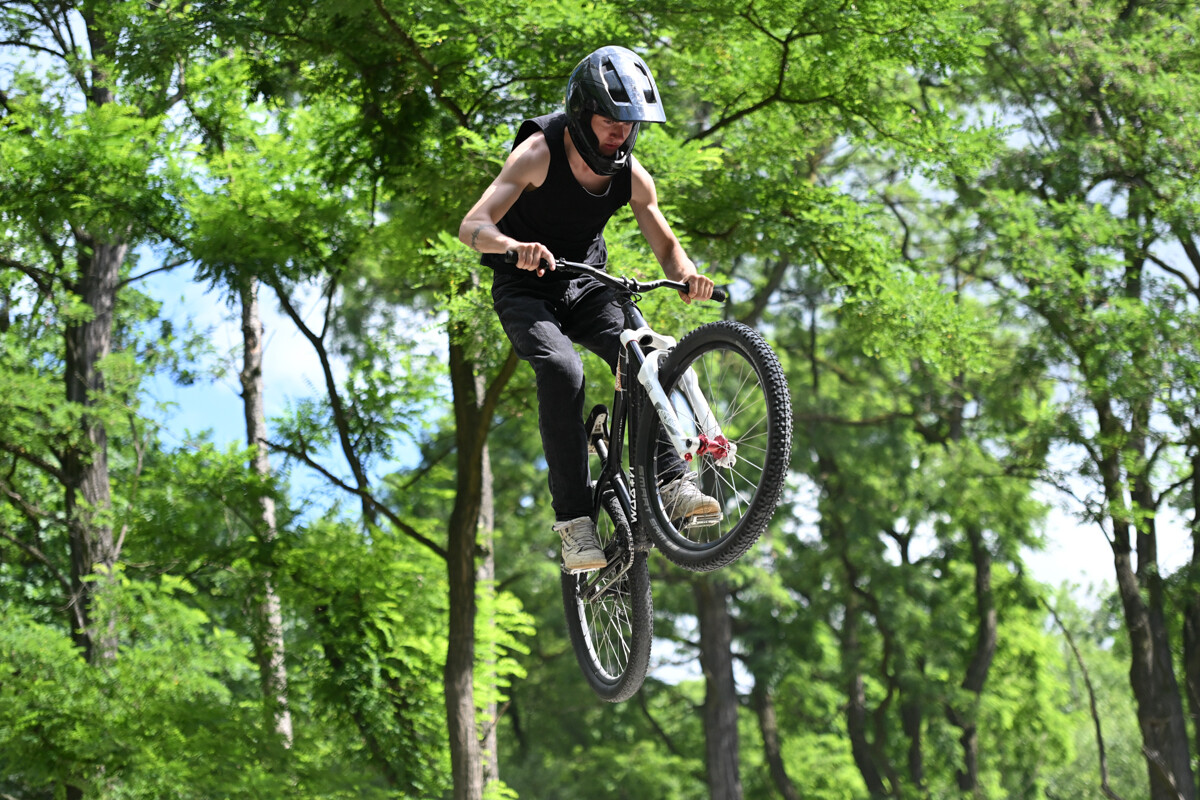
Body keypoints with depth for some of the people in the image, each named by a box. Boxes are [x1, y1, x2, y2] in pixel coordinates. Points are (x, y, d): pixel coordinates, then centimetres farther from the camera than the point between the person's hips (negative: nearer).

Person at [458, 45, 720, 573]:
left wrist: (687, 274, -24)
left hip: (585, 287, 4)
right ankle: (573, 519, -29)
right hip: (526, 288, -4)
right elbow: (472, 226, -30)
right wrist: (517, 246, -53)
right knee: (562, 370, -32)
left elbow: (666, 247, 1)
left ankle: (671, 482, -24)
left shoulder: (631, 175, -8)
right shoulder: (539, 154, -21)